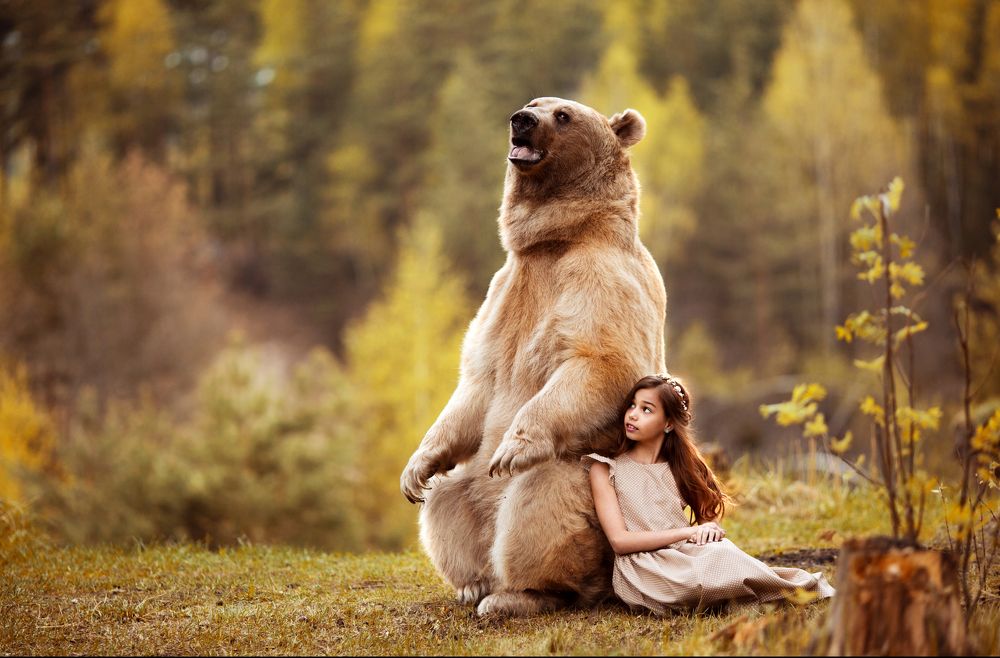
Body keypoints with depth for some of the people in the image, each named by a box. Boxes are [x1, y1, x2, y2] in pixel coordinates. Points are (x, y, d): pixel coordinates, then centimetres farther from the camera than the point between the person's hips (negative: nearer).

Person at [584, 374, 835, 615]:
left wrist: (709, 529, -11)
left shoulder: (679, 467, 17)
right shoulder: (605, 469, 4)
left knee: (721, 550, -33)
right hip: (641, 569, -4)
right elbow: (619, 540, -7)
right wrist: (687, 532, -11)